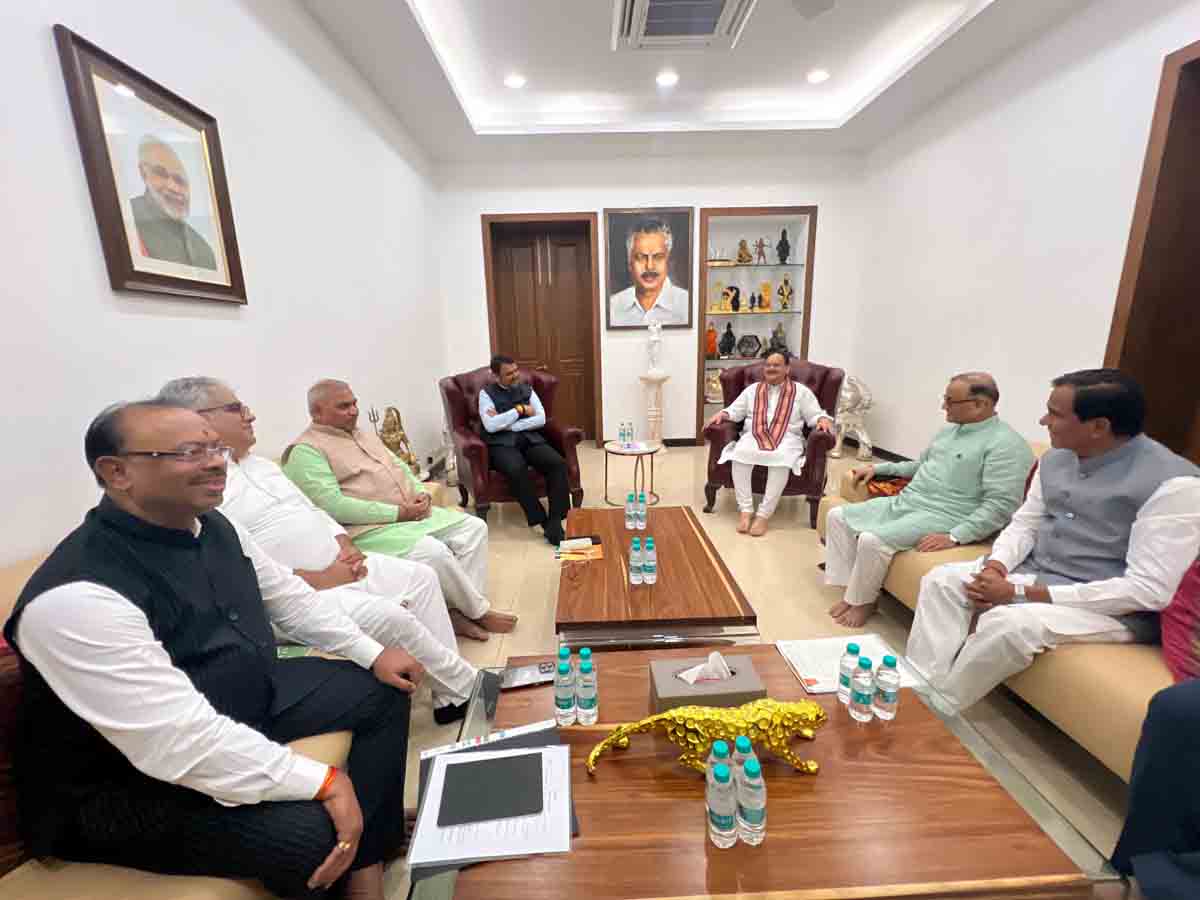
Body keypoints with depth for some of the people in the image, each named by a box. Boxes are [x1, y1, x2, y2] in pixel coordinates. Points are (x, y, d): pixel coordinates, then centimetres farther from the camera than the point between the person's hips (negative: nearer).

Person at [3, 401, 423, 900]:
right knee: (310, 833, -28)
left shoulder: (213, 527, -6)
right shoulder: (77, 596, -31)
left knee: (385, 691, 9)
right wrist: (324, 783, -28)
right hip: (137, 781, -8)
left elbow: (288, 596, 7)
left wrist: (373, 653, 6)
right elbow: (183, 743, -33)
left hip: (251, 693, 8)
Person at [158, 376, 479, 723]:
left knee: (421, 577, 1)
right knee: (391, 618, -24)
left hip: (339, 566, 10)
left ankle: (450, 696, 8)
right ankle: (467, 687, 2)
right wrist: (316, 579, -19)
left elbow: (312, 511, 18)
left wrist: (346, 546, 0)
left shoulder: (259, 464, 15)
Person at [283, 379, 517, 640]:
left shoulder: (364, 434, 19)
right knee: (435, 552, -29)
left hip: (411, 512, 9)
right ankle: (479, 612, -6)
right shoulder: (305, 451, -9)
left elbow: (399, 467, 20)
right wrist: (397, 513, -21)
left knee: (474, 527, -4)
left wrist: (420, 493, -2)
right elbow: (333, 506, -20)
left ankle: (465, 611, -6)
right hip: (369, 528, -8)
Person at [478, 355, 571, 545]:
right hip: (502, 443, -3)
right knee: (517, 469, -37)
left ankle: (555, 521, -25)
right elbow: (491, 426, -11)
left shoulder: (527, 390, 15)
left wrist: (507, 424, -7)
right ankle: (542, 521, -24)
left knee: (558, 463, -26)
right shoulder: (486, 394, 5)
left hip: (530, 438, 4)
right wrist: (519, 410, -6)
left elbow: (541, 419, 2)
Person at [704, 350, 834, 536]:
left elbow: (816, 415, 11)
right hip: (754, 435, 2)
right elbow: (734, 411, 20)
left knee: (781, 458, -38)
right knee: (740, 453, -34)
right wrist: (721, 414, -1)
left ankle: (763, 514, -32)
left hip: (787, 438, -1)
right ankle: (745, 510, -29)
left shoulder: (800, 391, 16)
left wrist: (823, 420, -12)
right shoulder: (752, 389, 22)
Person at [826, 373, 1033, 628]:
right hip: (904, 502, 9)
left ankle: (862, 601, -4)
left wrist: (954, 537, -26)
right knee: (837, 516, -3)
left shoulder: (1006, 444, -12)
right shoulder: (949, 430, 16)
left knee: (872, 540, -31)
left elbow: (1001, 505, -19)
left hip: (942, 517, -9)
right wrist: (878, 468, 19)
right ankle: (850, 588, 0)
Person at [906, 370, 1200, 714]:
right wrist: (995, 565, -12)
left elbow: (1149, 590, -23)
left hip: (1112, 607, -7)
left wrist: (1021, 592, -25)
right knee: (940, 580, -9)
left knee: (1007, 622, -33)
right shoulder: (1055, 459, 3)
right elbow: (1024, 524, 11)